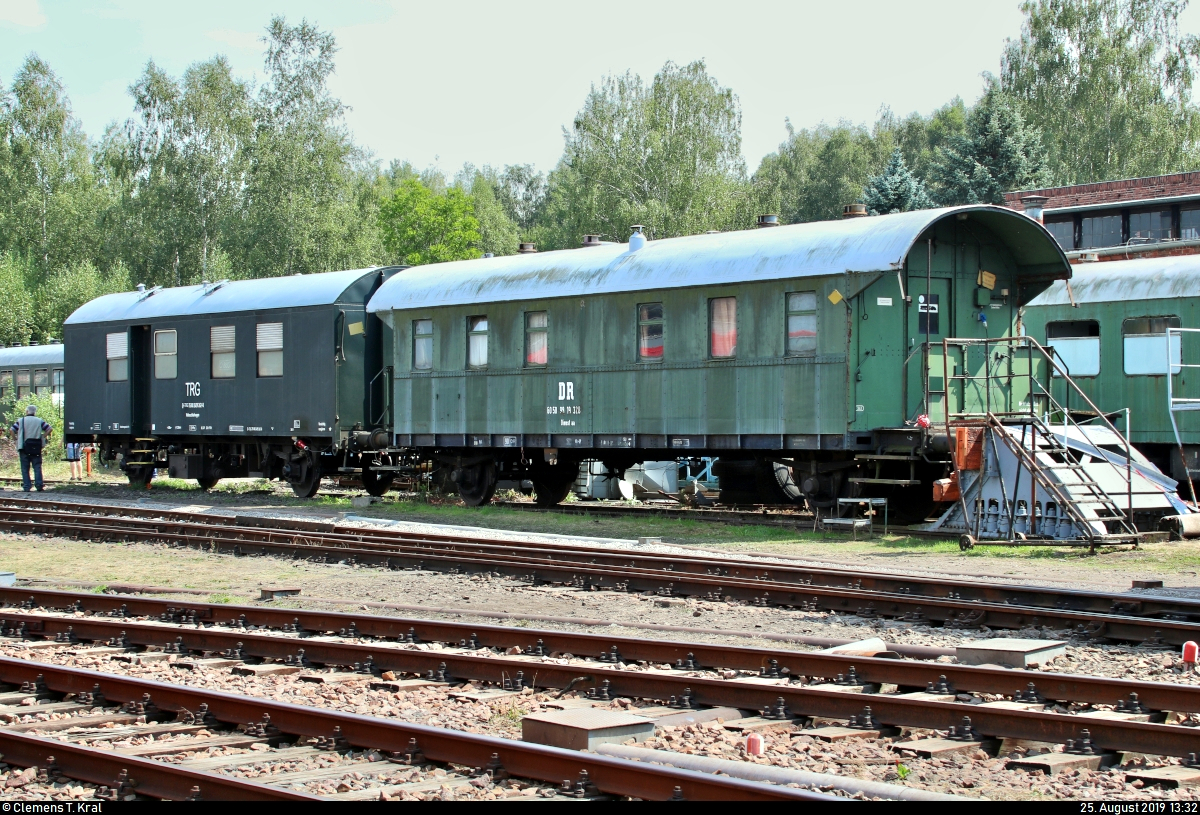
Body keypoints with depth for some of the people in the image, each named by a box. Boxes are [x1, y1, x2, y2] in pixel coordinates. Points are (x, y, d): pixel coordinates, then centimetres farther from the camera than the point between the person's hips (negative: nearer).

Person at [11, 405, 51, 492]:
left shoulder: (20, 421, 2)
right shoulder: (39, 421, 6)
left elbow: (12, 430, -7)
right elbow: (50, 429, 0)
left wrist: (17, 439, 3)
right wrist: (42, 437, 2)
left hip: (24, 447, -1)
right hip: (36, 448, 1)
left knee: (25, 468, 4)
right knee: (37, 466, 4)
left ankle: (26, 487, 0)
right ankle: (39, 485, -7)